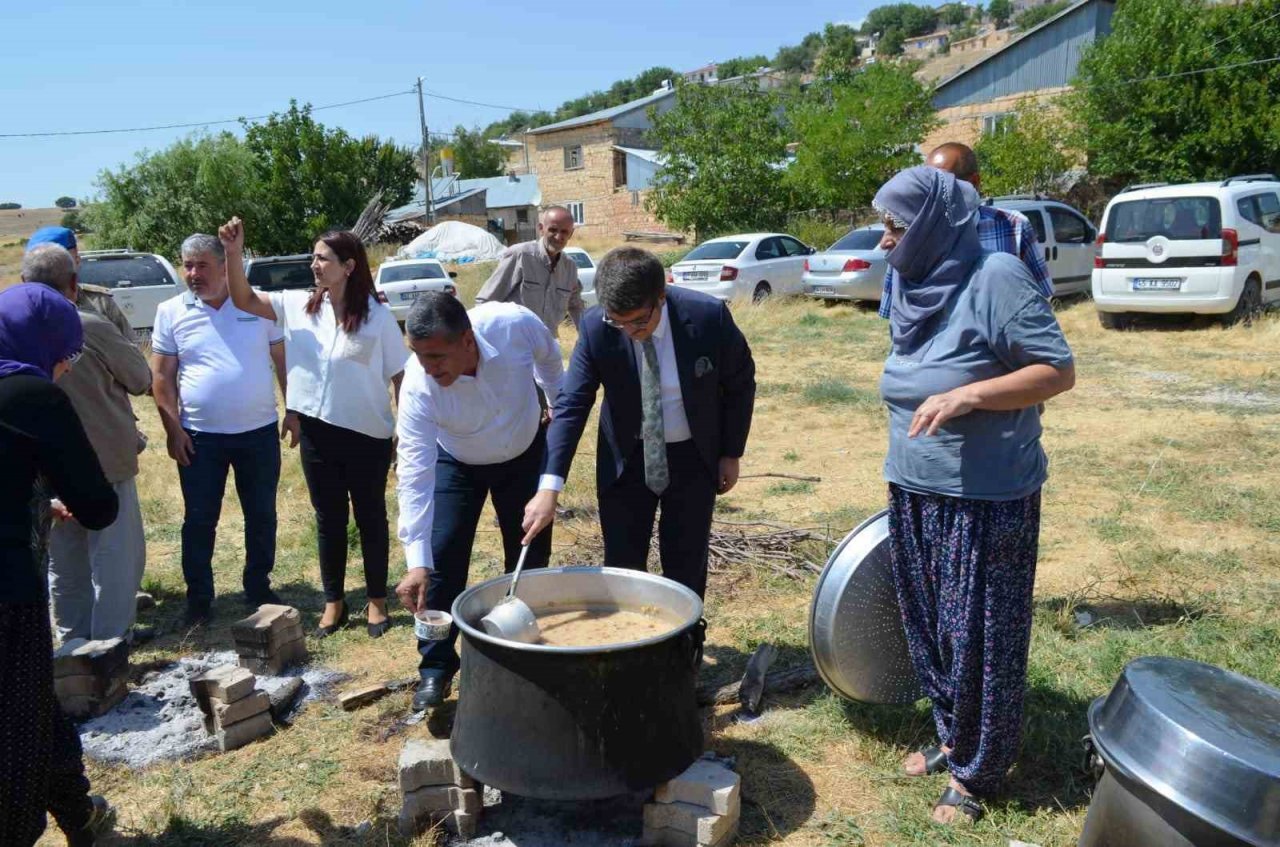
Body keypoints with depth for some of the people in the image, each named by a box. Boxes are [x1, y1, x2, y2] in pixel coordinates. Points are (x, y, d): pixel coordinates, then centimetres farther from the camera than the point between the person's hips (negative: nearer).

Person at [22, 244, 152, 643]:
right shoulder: (92, 329, -19)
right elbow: (141, 380, -6)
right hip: (105, 462, -5)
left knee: (64, 562, 18)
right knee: (115, 558, 6)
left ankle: (74, 639, 30)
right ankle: (110, 641, 9)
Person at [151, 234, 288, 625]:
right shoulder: (171, 312, 1)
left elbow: (283, 360, 5)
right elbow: (162, 376, 2)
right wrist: (172, 429, -5)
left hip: (259, 431, 1)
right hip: (199, 436, 0)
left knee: (262, 517, 11)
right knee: (199, 521, 7)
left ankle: (259, 588, 27)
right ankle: (199, 598, 21)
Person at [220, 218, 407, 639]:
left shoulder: (377, 317, -9)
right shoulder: (298, 305, 1)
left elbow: (399, 376, -6)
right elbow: (245, 300, -5)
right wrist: (235, 253, -19)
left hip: (368, 435, -3)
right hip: (317, 432, 3)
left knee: (370, 517, 11)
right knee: (328, 519, 14)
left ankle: (377, 600, 25)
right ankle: (334, 602, 28)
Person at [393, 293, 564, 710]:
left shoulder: (515, 324, -36)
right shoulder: (418, 386, -37)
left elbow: (548, 356, -10)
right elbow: (415, 473, -36)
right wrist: (416, 562, -41)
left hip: (525, 452, 2)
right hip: (457, 462, -1)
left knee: (530, 556, 9)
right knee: (441, 559, -11)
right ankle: (436, 668, 5)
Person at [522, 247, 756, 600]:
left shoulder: (709, 317, -22)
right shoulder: (595, 327, -20)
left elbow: (740, 385, -5)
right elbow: (572, 404, -21)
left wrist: (731, 454, -1)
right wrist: (549, 487, -30)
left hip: (693, 456, 0)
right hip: (627, 458, 1)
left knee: (687, 571, 6)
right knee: (621, 571, 3)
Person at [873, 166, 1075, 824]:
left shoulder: (995, 278, -15)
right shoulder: (915, 288, 7)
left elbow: (1059, 371, -15)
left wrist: (967, 395, -26)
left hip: (985, 503, -7)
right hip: (915, 497, 7)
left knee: (979, 639, 5)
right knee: (929, 629, 17)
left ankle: (976, 772, 23)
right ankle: (952, 738, 38)